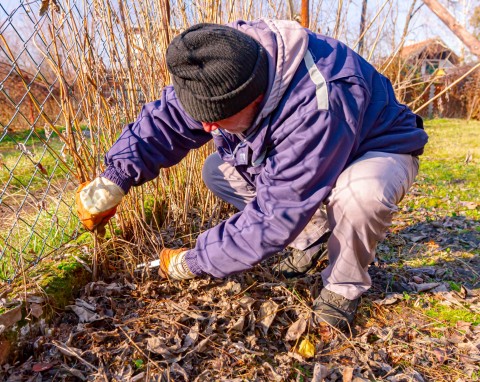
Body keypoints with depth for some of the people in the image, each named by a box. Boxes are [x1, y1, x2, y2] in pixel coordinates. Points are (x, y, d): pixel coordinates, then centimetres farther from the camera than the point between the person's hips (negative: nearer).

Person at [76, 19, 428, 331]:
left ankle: (345, 287, -9)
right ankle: (312, 234, 7)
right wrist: (114, 179, -25)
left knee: (361, 192, -42)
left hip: (377, 150, -6)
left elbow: (274, 215, -37)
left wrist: (192, 263, -26)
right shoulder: (225, 69, -21)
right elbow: (167, 117, -12)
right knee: (216, 172, -5)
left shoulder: (317, 110, -43)